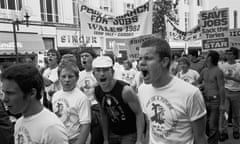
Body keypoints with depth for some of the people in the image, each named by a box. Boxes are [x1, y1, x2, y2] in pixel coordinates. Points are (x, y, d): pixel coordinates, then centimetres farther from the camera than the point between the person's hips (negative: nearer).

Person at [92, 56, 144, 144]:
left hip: (130, 134, -4)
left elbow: (139, 114, -19)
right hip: (112, 134, 5)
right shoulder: (97, 91, -7)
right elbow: (104, 115, 4)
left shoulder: (125, 90, -25)